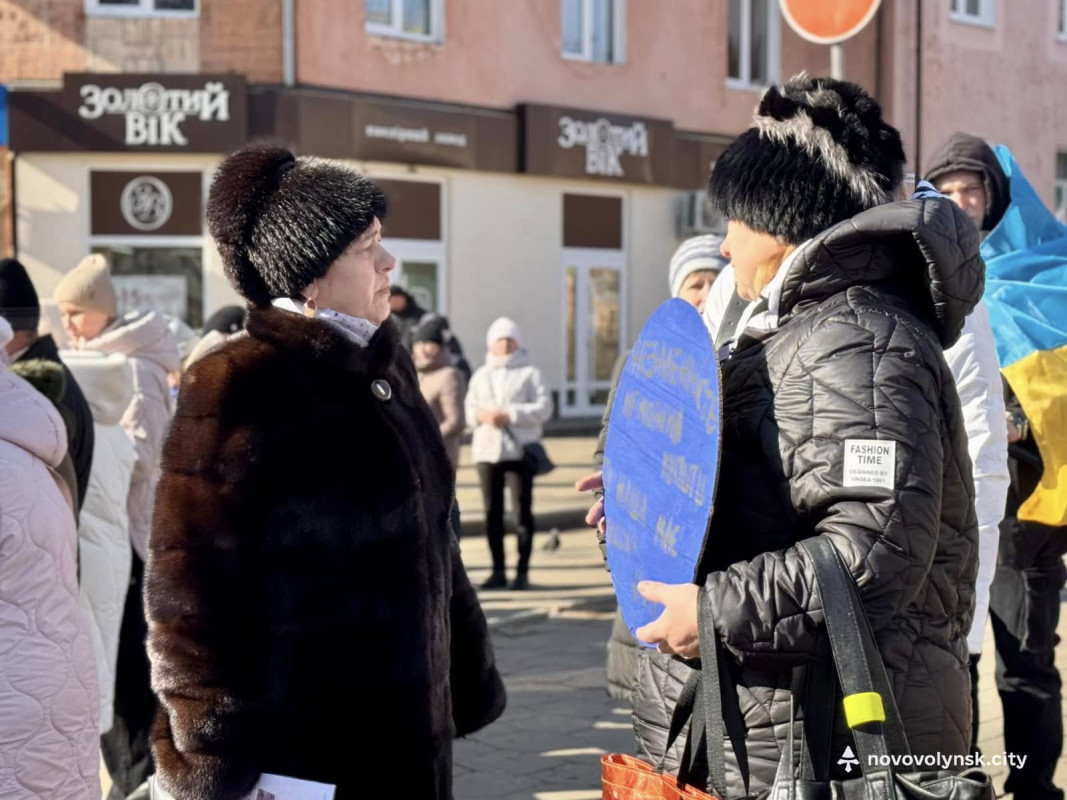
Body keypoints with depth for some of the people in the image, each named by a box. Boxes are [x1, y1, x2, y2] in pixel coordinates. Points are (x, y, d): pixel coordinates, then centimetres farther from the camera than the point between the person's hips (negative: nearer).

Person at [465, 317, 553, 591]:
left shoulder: (529, 373, 4)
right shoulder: (481, 375, 18)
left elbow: (544, 408, -6)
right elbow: (469, 408, 12)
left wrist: (509, 414, -15)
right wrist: (481, 415, -10)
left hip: (521, 448, -4)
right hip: (487, 448, 4)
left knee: (523, 510, -3)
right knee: (492, 510, 2)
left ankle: (522, 572, 0)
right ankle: (498, 570, 9)